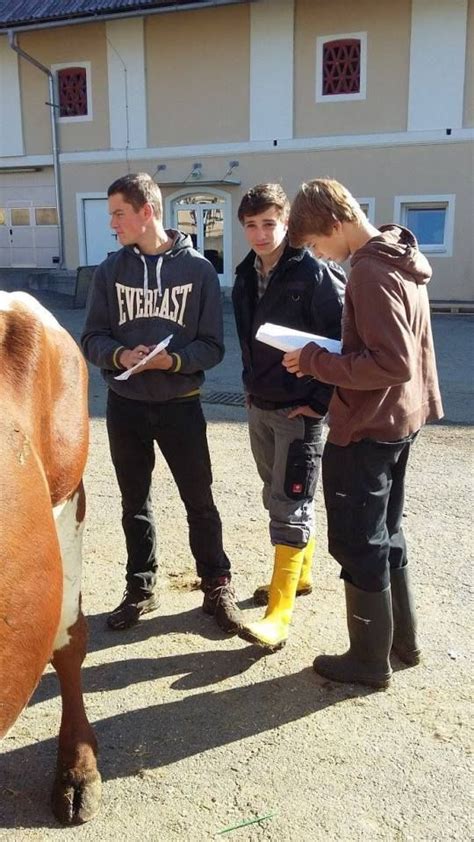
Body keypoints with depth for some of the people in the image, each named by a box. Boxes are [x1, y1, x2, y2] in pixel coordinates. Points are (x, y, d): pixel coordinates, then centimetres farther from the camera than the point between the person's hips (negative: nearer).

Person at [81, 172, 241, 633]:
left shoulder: (198, 269, -6)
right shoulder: (110, 270, 1)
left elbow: (212, 346, -5)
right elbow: (92, 338, 2)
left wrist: (173, 360, -24)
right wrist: (119, 356, -20)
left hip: (180, 405, -2)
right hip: (125, 405, 3)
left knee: (199, 501, 7)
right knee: (134, 503, 14)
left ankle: (217, 587, 25)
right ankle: (140, 589, 31)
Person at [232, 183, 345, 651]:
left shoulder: (314, 274, -14)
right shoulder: (246, 276, 7)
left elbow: (341, 341, -16)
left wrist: (320, 401, -16)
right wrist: (251, 386, 16)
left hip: (300, 410, -7)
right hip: (259, 407, 7)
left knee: (290, 506, -6)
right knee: (278, 498, 17)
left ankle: (278, 615, -2)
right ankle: (299, 575, 36)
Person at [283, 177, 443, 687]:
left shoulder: (370, 273, -21)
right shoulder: (400, 259, 9)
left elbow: (394, 364, -27)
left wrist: (316, 361, -19)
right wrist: (329, 358, 7)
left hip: (363, 429, -10)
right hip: (397, 421, 10)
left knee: (357, 546, 5)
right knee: (384, 535, 21)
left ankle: (369, 659, 21)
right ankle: (402, 640, 35)